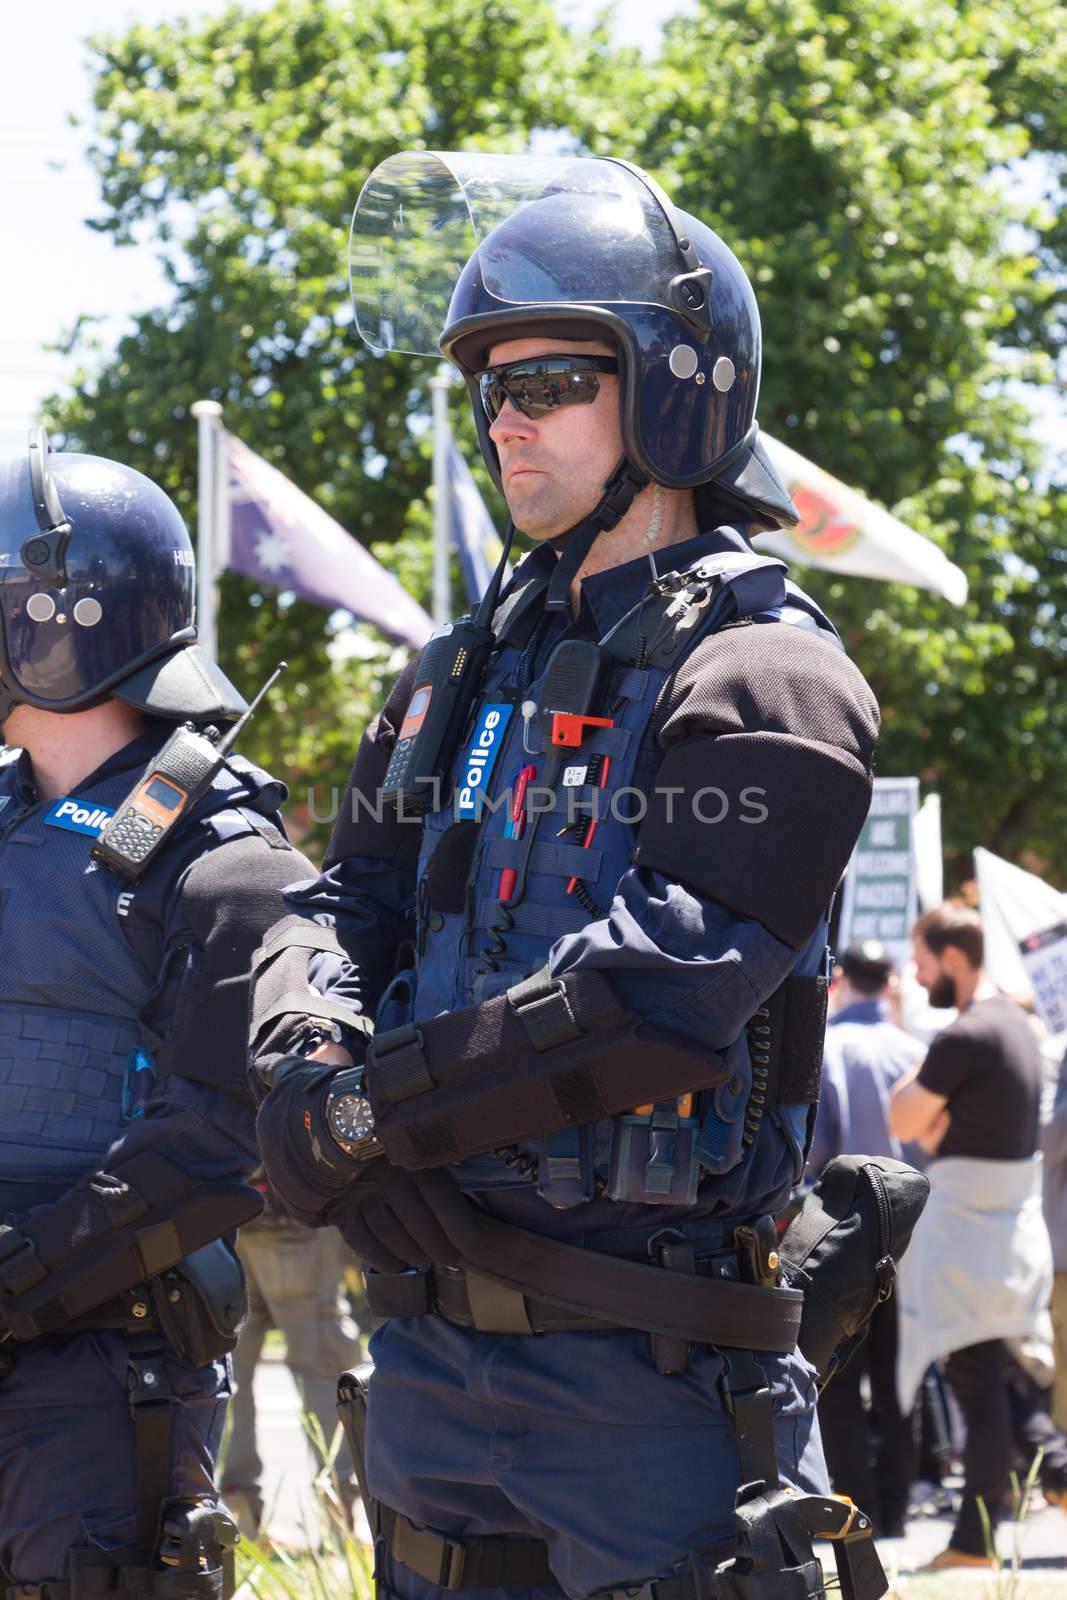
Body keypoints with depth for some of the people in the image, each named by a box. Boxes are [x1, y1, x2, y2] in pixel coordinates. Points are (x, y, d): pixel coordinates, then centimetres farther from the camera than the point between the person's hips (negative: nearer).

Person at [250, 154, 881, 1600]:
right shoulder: (467, 673, 17)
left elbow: (652, 999, -20)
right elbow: (341, 905, 12)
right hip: (427, 1345, 7)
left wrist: (368, 1110, -16)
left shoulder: (764, 678, -9)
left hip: (641, 1371, -7)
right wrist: (307, 1058, -11)